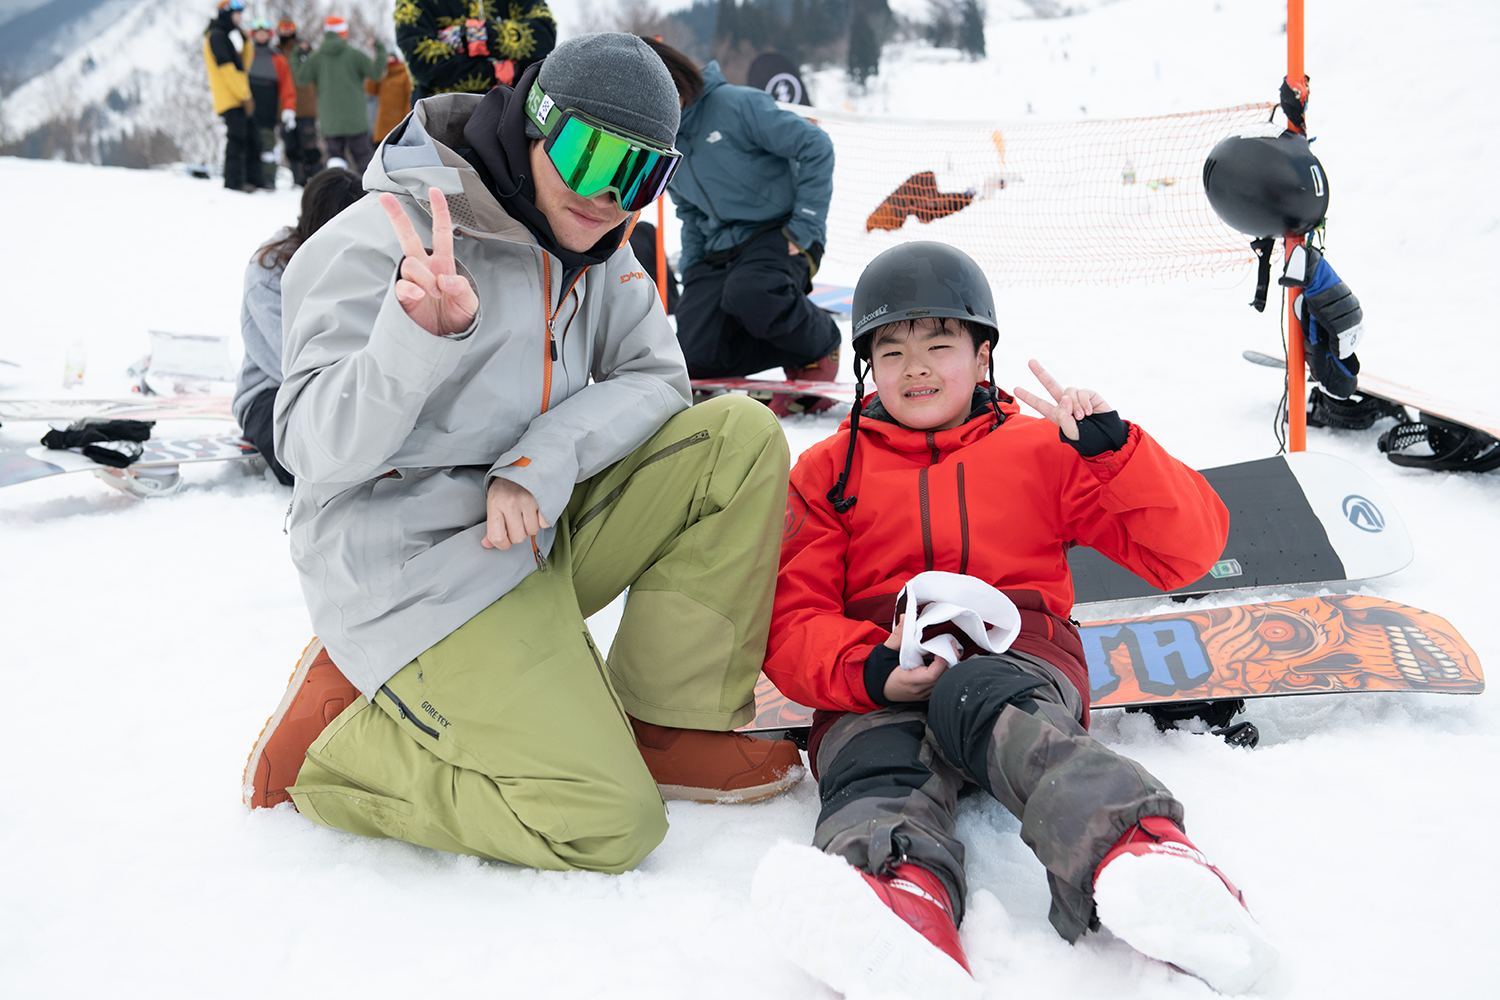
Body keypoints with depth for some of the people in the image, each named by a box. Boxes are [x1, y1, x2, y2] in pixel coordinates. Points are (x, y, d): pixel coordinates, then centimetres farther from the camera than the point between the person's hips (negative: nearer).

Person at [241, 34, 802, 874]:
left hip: (536, 531, 7)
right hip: (418, 571, -7)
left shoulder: (595, 244, 4)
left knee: (741, 437, -7)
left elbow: (653, 377, -2)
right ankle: (329, 745, 2)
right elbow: (317, 453, -22)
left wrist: (542, 465, -19)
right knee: (607, 825, -16)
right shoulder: (383, 241, -17)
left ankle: (673, 725, 1)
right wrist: (420, 334, -40)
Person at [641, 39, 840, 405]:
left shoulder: (735, 105, -12)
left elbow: (815, 145, -13)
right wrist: (691, 268, 9)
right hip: (719, 251, 7)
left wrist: (807, 226, -15)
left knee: (748, 294, -39)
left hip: (779, 235, -6)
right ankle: (793, 342, 9)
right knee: (697, 357, -13)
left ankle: (820, 344, -7)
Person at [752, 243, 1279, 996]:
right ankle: (900, 901, -68)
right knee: (878, 770, -35)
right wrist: (870, 672, -12)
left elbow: (1186, 550, 14)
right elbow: (793, 618, 11)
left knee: (979, 701, -38)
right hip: (882, 678, 1)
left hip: (1019, 657, -1)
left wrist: (1111, 449, -2)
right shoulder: (829, 469, 23)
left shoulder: (1042, 451, 21)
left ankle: (1147, 862, -65)